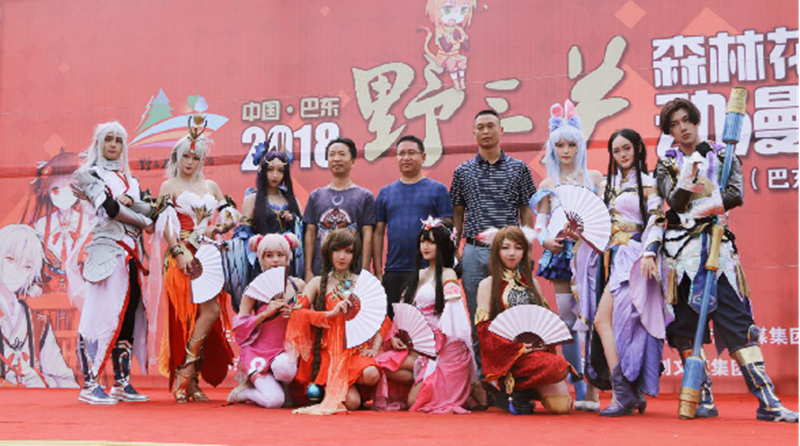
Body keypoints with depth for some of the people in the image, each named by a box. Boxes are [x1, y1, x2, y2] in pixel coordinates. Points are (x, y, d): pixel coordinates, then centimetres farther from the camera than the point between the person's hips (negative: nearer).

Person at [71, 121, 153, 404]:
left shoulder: (128, 178, 22)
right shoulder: (89, 173, 3)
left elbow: (149, 207, 9)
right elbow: (109, 207, -10)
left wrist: (129, 201, -10)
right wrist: (144, 222, -1)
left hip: (131, 253, 7)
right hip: (107, 250, -7)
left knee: (129, 314, 5)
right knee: (102, 314, -11)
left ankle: (122, 382, 10)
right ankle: (90, 384, -8)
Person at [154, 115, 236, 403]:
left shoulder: (210, 186, 20)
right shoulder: (169, 186, 8)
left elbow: (231, 217, 17)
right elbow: (164, 225, -2)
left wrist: (218, 229, -4)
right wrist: (178, 252, -15)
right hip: (184, 258, -5)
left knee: (197, 317, -2)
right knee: (210, 311, -18)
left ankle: (188, 380, 5)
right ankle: (185, 375, -9)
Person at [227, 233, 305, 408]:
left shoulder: (298, 286, 5)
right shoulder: (254, 289, -2)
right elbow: (239, 329, -3)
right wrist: (265, 313, -14)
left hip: (287, 348, 2)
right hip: (259, 351, -2)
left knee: (284, 368, -36)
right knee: (274, 400, -24)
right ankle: (243, 392, 9)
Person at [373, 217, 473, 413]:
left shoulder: (448, 276, -3)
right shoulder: (419, 275, 19)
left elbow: (450, 318, -11)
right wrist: (394, 336, -1)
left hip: (443, 348, -7)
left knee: (414, 402, -19)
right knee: (382, 363, -18)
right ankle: (425, 382, 0)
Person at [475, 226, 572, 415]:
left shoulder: (532, 284, 20)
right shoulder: (488, 285, 5)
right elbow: (485, 329, -4)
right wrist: (519, 347, -17)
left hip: (538, 350, 5)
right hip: (508, 355, -5)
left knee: (563, 406, -16)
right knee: (560, 367, -30)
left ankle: (523, 390, 7)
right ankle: (516, 393, -9)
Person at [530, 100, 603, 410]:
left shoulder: (594, 178, 10)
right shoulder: (548, 185, 14)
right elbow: (540, 223, 10)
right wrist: (545, 240, -10)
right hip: (562, 255, 2)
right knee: (567, 321, 1)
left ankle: (593, 389, -7)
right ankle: (579, 390, 7)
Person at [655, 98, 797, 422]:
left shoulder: (722, 156, 12)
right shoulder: (666, 165, 11)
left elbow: (736, 194, -4)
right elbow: (674, 201, -6)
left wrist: (698, 208, -12)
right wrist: (689, 174, -21)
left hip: (718, 248, -1)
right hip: (682, 250, 1)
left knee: (737, 322, -8)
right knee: (685, 325, -1)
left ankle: (767, 401, -12)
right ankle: (703, 399, 7)